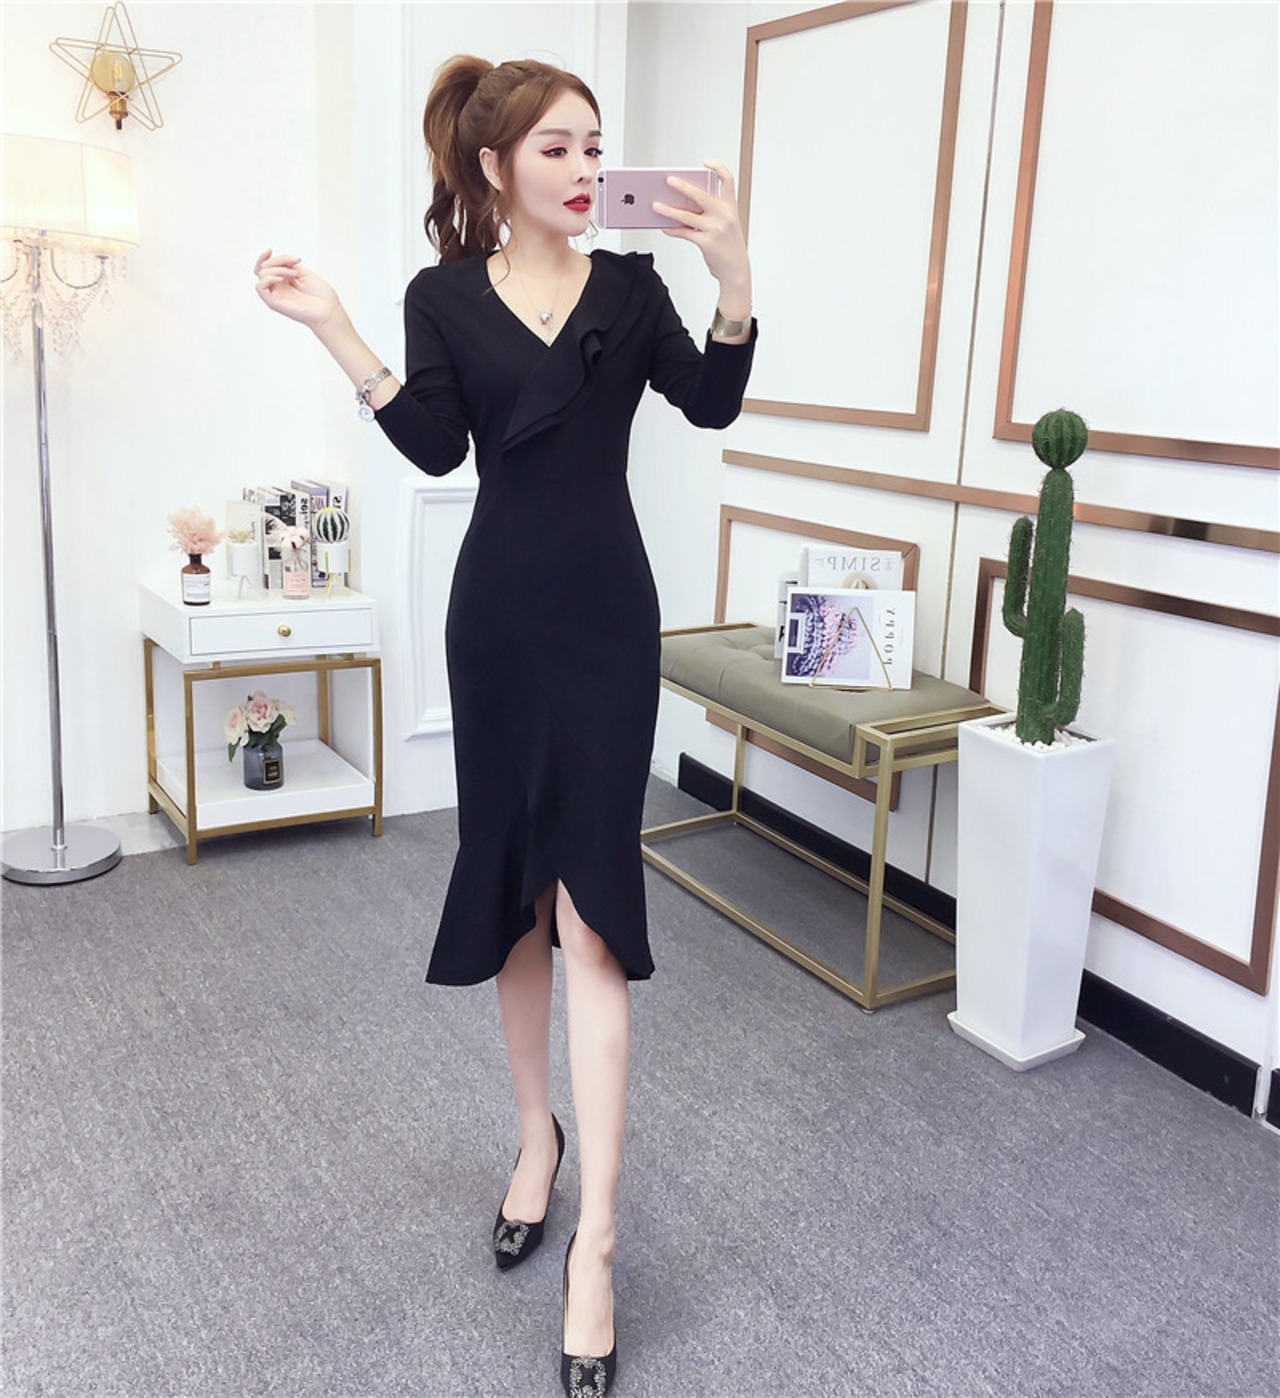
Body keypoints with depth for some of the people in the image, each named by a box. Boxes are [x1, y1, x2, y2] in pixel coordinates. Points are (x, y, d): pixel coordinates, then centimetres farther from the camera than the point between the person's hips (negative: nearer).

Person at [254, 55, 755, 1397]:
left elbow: (712, 404, -7)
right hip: (499, 612, 1)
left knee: (591, 902, -7)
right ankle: (538, 1133, 33)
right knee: (513, 885, 10)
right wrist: (330, 327, -16)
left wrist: (732, 275, -21)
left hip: (608, 611, -1)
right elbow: (436, 446, -9)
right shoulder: (444, 297, 5)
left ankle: (595, 1239, -2)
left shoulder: (631, 283, 7)